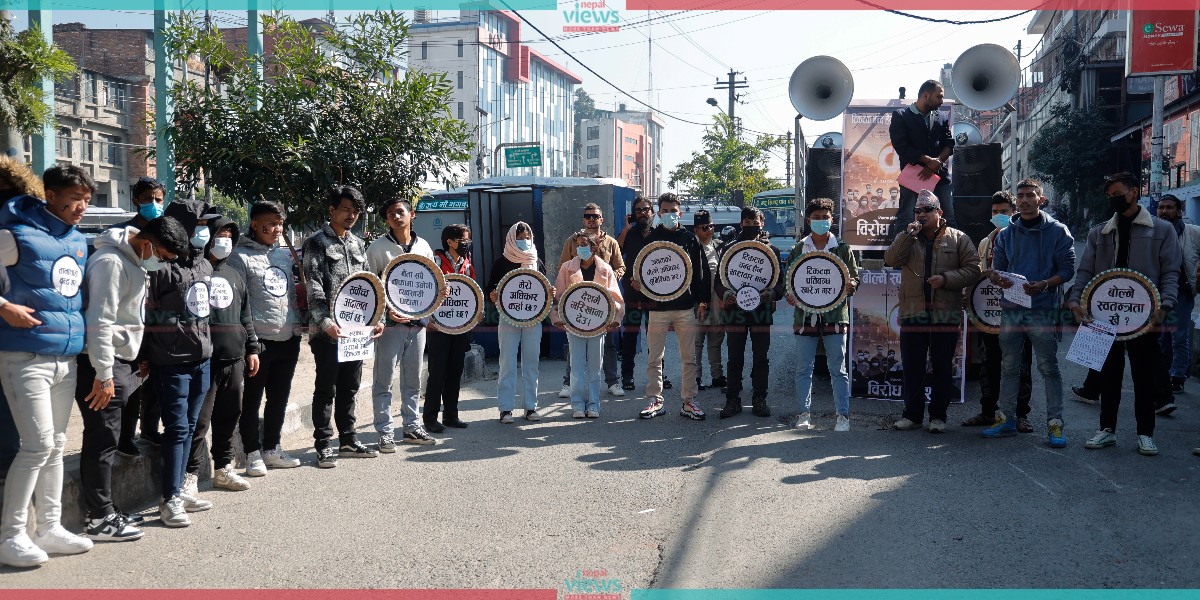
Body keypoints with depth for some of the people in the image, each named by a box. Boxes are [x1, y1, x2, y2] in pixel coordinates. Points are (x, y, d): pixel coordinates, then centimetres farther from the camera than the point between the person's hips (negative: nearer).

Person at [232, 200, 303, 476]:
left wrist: (299, 325, 9)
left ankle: (271, 448, 26)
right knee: (252, 399, 3)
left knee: (280, 397, 14)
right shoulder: (241, 257, -6)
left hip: (289, 338, 6)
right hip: (259, 340, -6)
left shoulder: (287, 254, 12)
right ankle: (253, 453, 15)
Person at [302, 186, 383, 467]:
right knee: (326, 389, 1)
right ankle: (323, 445, 9)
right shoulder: (317, 242, -4)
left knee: (349, 388, 13)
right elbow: (314, 287, -13)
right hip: (328, 330, -6)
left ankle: (348, 440, 23)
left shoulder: (358, 244, 15)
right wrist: (325, 322, -24)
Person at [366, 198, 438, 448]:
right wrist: (384, 310, -18)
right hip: (390, 322, -4)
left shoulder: (423, 246, 11)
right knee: (384, 380, -1)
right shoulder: (378, 247, -3)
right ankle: (385, 433, 6)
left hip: (417, 322, 4)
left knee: (413, 379, 13)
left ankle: (412, 427, 24)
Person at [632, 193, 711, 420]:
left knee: (688, 358, 4)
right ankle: (655, 400, 12)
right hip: (657, 306, 0)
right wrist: (637, 283, -13)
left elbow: (701, 271, 7)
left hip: (686, 307, 0)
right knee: (654, 358, 3)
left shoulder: (690, 239, 7)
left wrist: (702, 301, 2)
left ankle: (689, 401, 11)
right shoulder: (651, 239, 7)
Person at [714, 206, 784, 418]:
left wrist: (771, 293, -17)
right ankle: (733, 399, 11)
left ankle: (759, 399, 14)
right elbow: (718, 280, 6)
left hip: (761, 309, 0)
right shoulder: (729, 248, 8)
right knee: (735, 359, 3)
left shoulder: (771, 250, 8)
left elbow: (781, 281, 5)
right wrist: (725, 293, -15)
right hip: (735, 308, 0)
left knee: (761, 358, 4)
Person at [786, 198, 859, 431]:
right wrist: (789, 295, -8)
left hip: (835, 316, -1)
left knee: (838, 369, 1)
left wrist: (851, 285, -14)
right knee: (803, 368, 5)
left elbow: (855, 277, 9)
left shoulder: (842, 248, 6)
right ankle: (805, 414, 14)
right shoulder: (798, 249, 8)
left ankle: (842, 415, 8)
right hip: (805, 317, 1)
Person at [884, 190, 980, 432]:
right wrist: (908, 235, -14)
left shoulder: (957, 238, 6)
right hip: (913, 314, 2)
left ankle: (938, 416, 16)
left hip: (946, 315, -1)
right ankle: (912, 414, 17)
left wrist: (946, 279, -14)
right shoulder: (906, 238, 11)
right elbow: (891, 260, -6)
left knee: (942, 368, 6)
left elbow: (973, 269, 0)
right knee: (912, 368, 7)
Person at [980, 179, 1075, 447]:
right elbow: (996, 268, 13)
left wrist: (1044, 285, -19)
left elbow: (1067, 269, -3)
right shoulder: (1006, 234, 12)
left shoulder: (1057, 231, 1)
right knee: (1009, 366, 9)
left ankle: (1055, 423, 2)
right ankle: (1006, 418, 16)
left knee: (1048, 367, -2)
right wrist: (998, 279, -10)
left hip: (1043, 309, -4)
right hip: (1011, 308, 4)